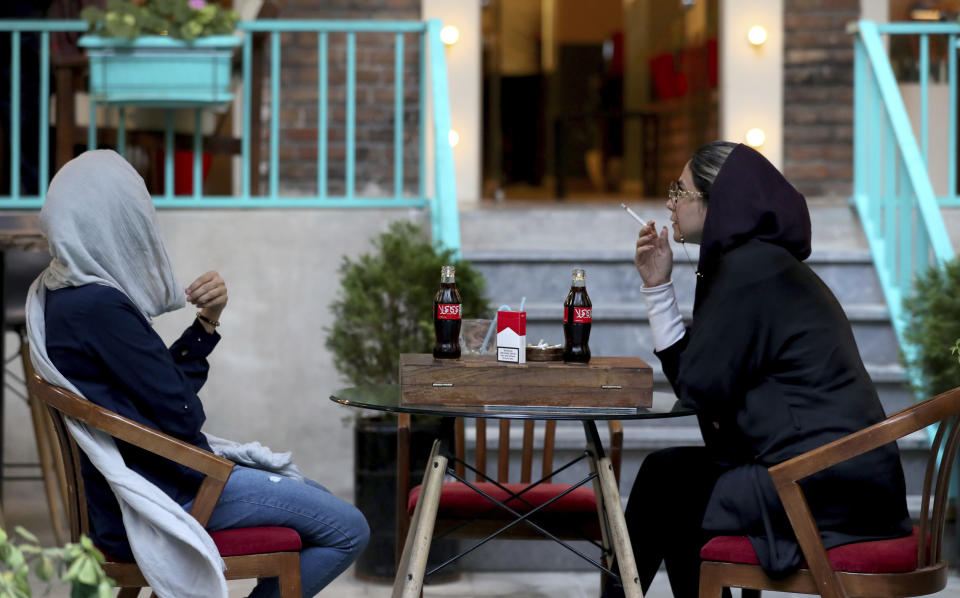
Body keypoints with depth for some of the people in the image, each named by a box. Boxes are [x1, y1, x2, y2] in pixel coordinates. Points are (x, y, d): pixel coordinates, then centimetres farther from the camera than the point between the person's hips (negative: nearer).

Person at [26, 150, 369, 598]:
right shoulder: (99, 307, -26)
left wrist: (207, 322, -5)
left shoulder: (56, 295, 7)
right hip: (165, 494, -10)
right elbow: (181, 415, -20)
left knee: (317, 500, 22)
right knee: (348, 531, -6)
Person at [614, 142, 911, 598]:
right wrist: (658, 287, 11)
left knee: (666, 494, 4)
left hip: (824, 488, -9)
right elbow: (692, 376, 14)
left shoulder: (749, 269, -14)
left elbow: (698, 389, -13)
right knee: (669, 469, 17)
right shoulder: (757, 260, 17)